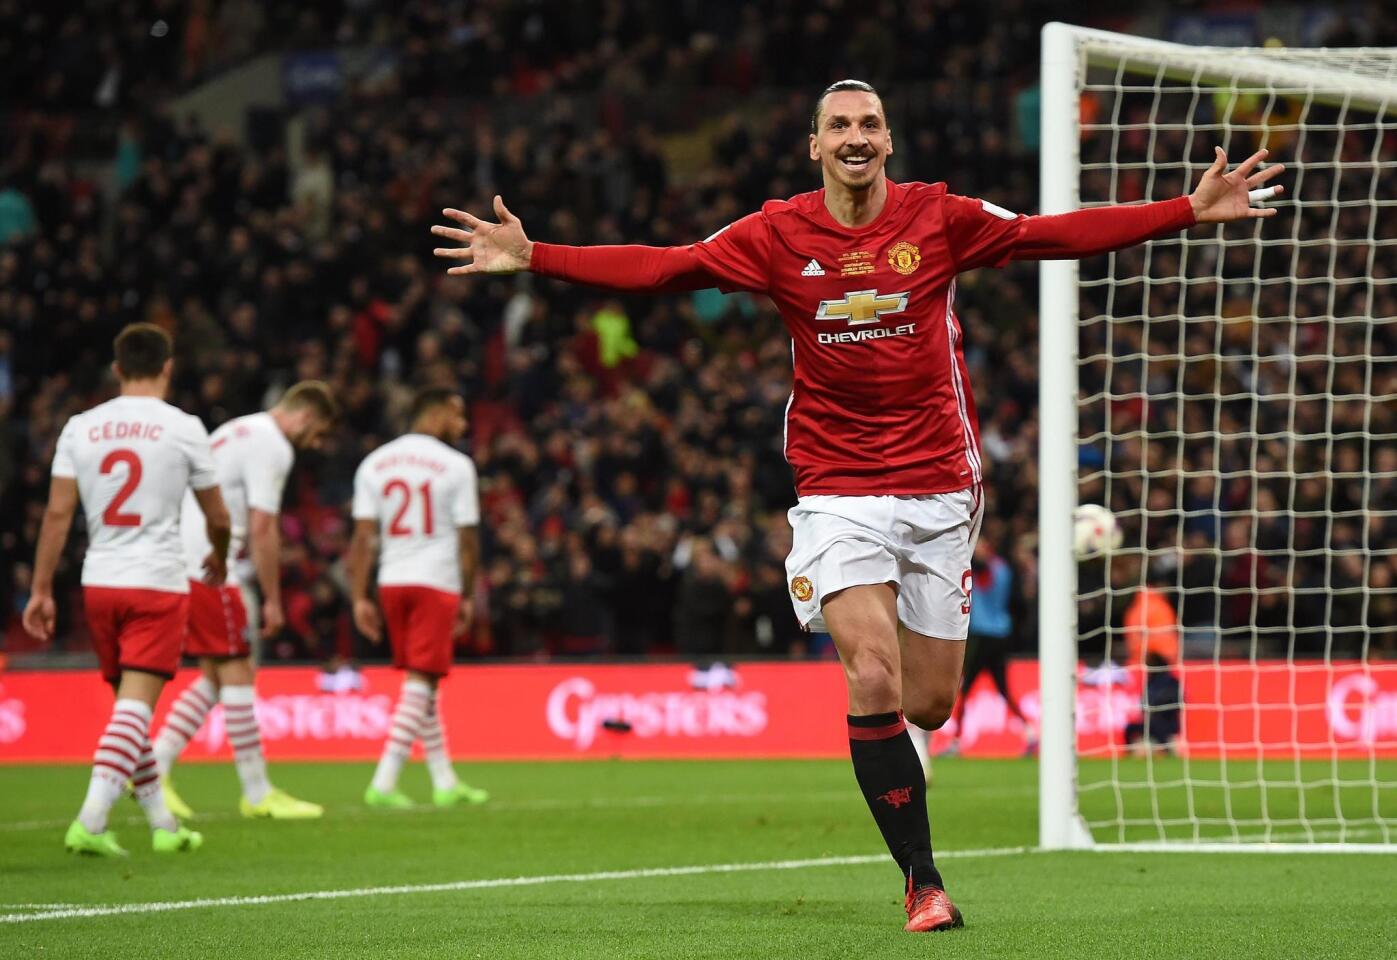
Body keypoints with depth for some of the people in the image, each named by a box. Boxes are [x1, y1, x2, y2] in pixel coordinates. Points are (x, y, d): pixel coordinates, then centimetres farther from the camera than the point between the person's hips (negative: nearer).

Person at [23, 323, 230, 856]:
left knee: (130, 704, 15)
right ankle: (90, 822, -21)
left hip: (99, 583, 4)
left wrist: (41, 590, 5)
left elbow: (58, 513, 1)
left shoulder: (80, 428, 4)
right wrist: (218, 557, 28)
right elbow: (217, 518, 6)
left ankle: (163, 825, 21)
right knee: (135, 706, -8)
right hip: (158, 583, -4)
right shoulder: (183, 428, -3)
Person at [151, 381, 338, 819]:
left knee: (214, 676, 13)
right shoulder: (273, 447, -9)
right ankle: (258, 795, 0)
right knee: (235, 672, -3)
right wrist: (273, 600, -9)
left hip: (179, 559, 9)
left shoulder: (236, 432, 22)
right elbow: (262, 528, -14)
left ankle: (155, 767, 6)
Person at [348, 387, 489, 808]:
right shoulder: (455, 466, -5)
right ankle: (383, 782, -15)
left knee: (422, 680, 16)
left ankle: (445, 781, 21)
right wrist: (467, 597, 7)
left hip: (391, 583, 5)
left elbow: (363, 537, 3)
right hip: (437, 583, -5)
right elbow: (467, 539, -3)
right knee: (420, 682, -4)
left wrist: (359, 599, 4)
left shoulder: (374, 463, 7)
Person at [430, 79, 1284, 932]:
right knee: (874, 683, -17)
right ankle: (923, 880, -9)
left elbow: (1057, 235, 0)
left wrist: (1190, 212, -6)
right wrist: (533, 257, -11)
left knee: (929, 705, 3)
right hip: (838, 492, -1)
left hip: (938, 488, 1)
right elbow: (663, 267, -3)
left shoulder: (941, 217, 0)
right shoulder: (779, 234, -1)